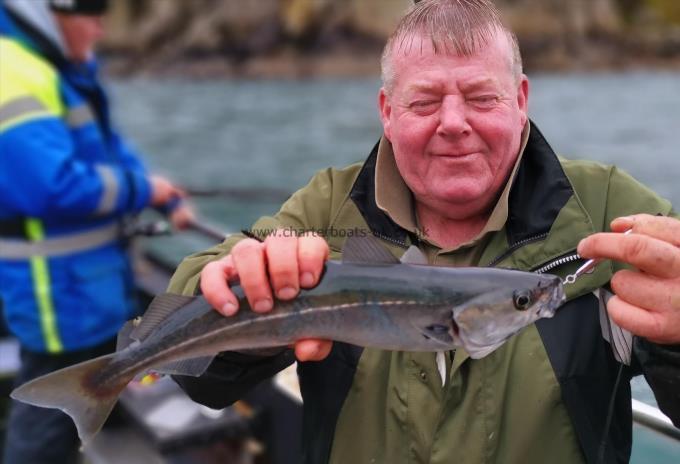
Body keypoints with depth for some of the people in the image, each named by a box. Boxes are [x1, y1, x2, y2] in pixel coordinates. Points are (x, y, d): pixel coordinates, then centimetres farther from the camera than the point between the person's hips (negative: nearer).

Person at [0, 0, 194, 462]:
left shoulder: (63, 70, 10)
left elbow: (108, 149, 17)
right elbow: (55, 187, -31)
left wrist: (167, 198, 3)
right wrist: (143, 189, -17)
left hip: (89, 275, 11)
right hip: (59, 285, -11)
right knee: (50, 416, 2)